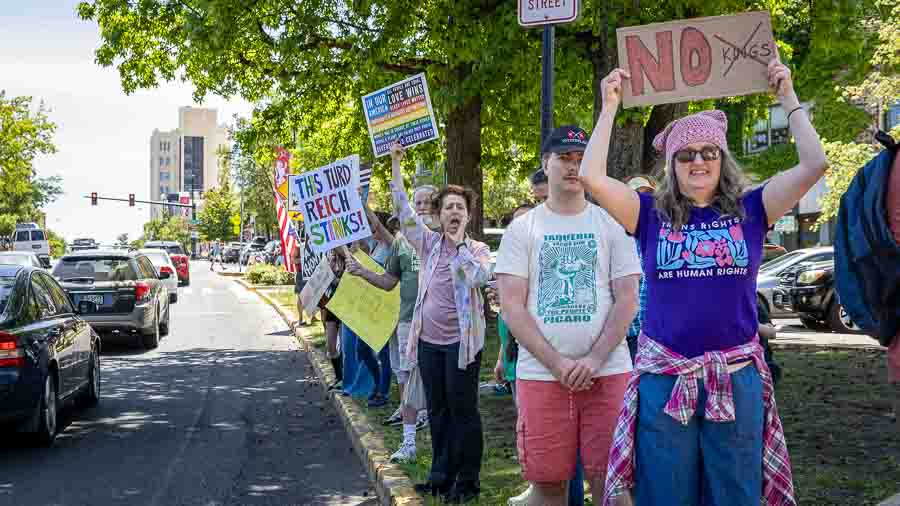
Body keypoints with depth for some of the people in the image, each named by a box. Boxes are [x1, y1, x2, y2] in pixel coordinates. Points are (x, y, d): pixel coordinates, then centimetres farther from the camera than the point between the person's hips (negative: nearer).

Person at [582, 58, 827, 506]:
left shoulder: (749, 210, 3)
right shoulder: (652, 215, 2)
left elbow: (814, 164, -6)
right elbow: (591, 177, -9)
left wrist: (787, 96, -2)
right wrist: (610, 107, -5)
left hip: (736, 376, 0)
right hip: (663, 376, 0)